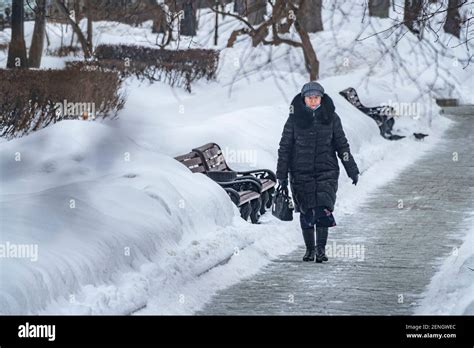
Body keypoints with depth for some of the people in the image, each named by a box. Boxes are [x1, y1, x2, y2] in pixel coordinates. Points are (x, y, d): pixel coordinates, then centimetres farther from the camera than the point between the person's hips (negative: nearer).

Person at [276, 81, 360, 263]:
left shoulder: (331, 117, 3)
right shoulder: (295, 119, 0)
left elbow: (342, 145, 10)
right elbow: (285, 147, 5)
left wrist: (352, 170, 9)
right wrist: (282, 175, 2)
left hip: (326, 171, 0)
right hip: (301, 173, 1)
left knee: (323, 209, -13)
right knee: (306, 212, 5)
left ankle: (321, 249, -11)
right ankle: (310, 249, 18)